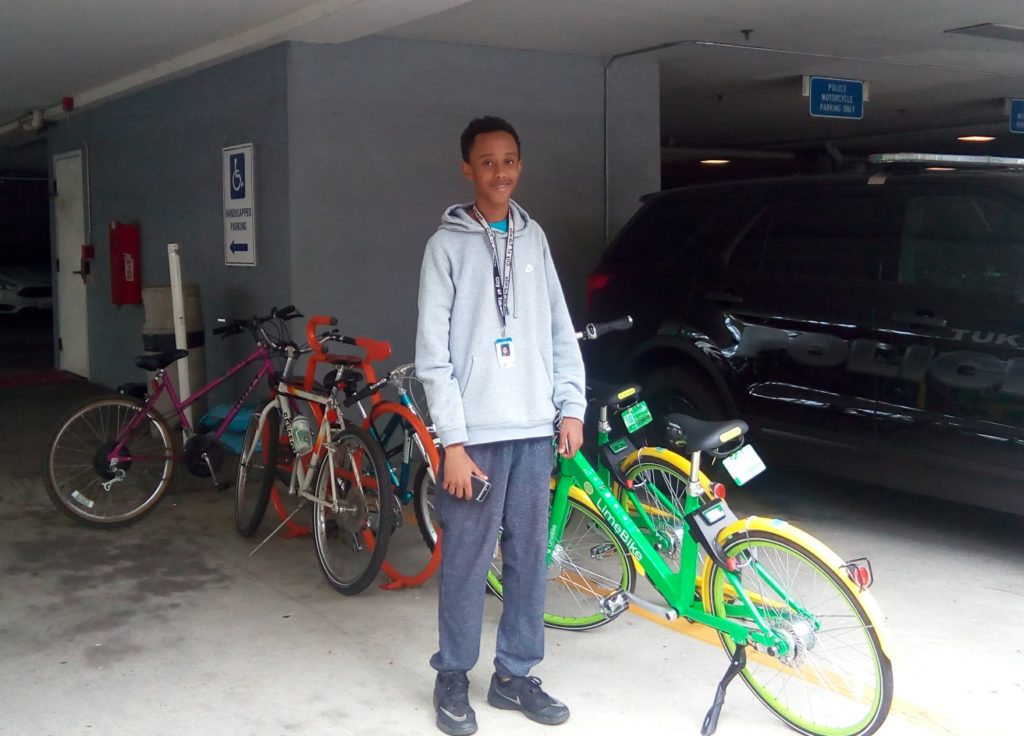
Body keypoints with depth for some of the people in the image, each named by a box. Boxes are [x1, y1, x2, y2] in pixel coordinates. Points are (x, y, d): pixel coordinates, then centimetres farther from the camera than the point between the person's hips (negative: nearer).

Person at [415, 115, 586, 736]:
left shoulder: (533, 237, 11)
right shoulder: (448, 244, -4)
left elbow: (560, 330, 13)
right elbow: (433, 352, -8)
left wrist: (572, 407, 5)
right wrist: (453, 441, -13)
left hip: (536, 429, 5)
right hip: (478, 432, -4)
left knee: (530, 558, 10)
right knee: (467, 563, 2)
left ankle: (515, 675, 23)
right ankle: (453, 678, 18)